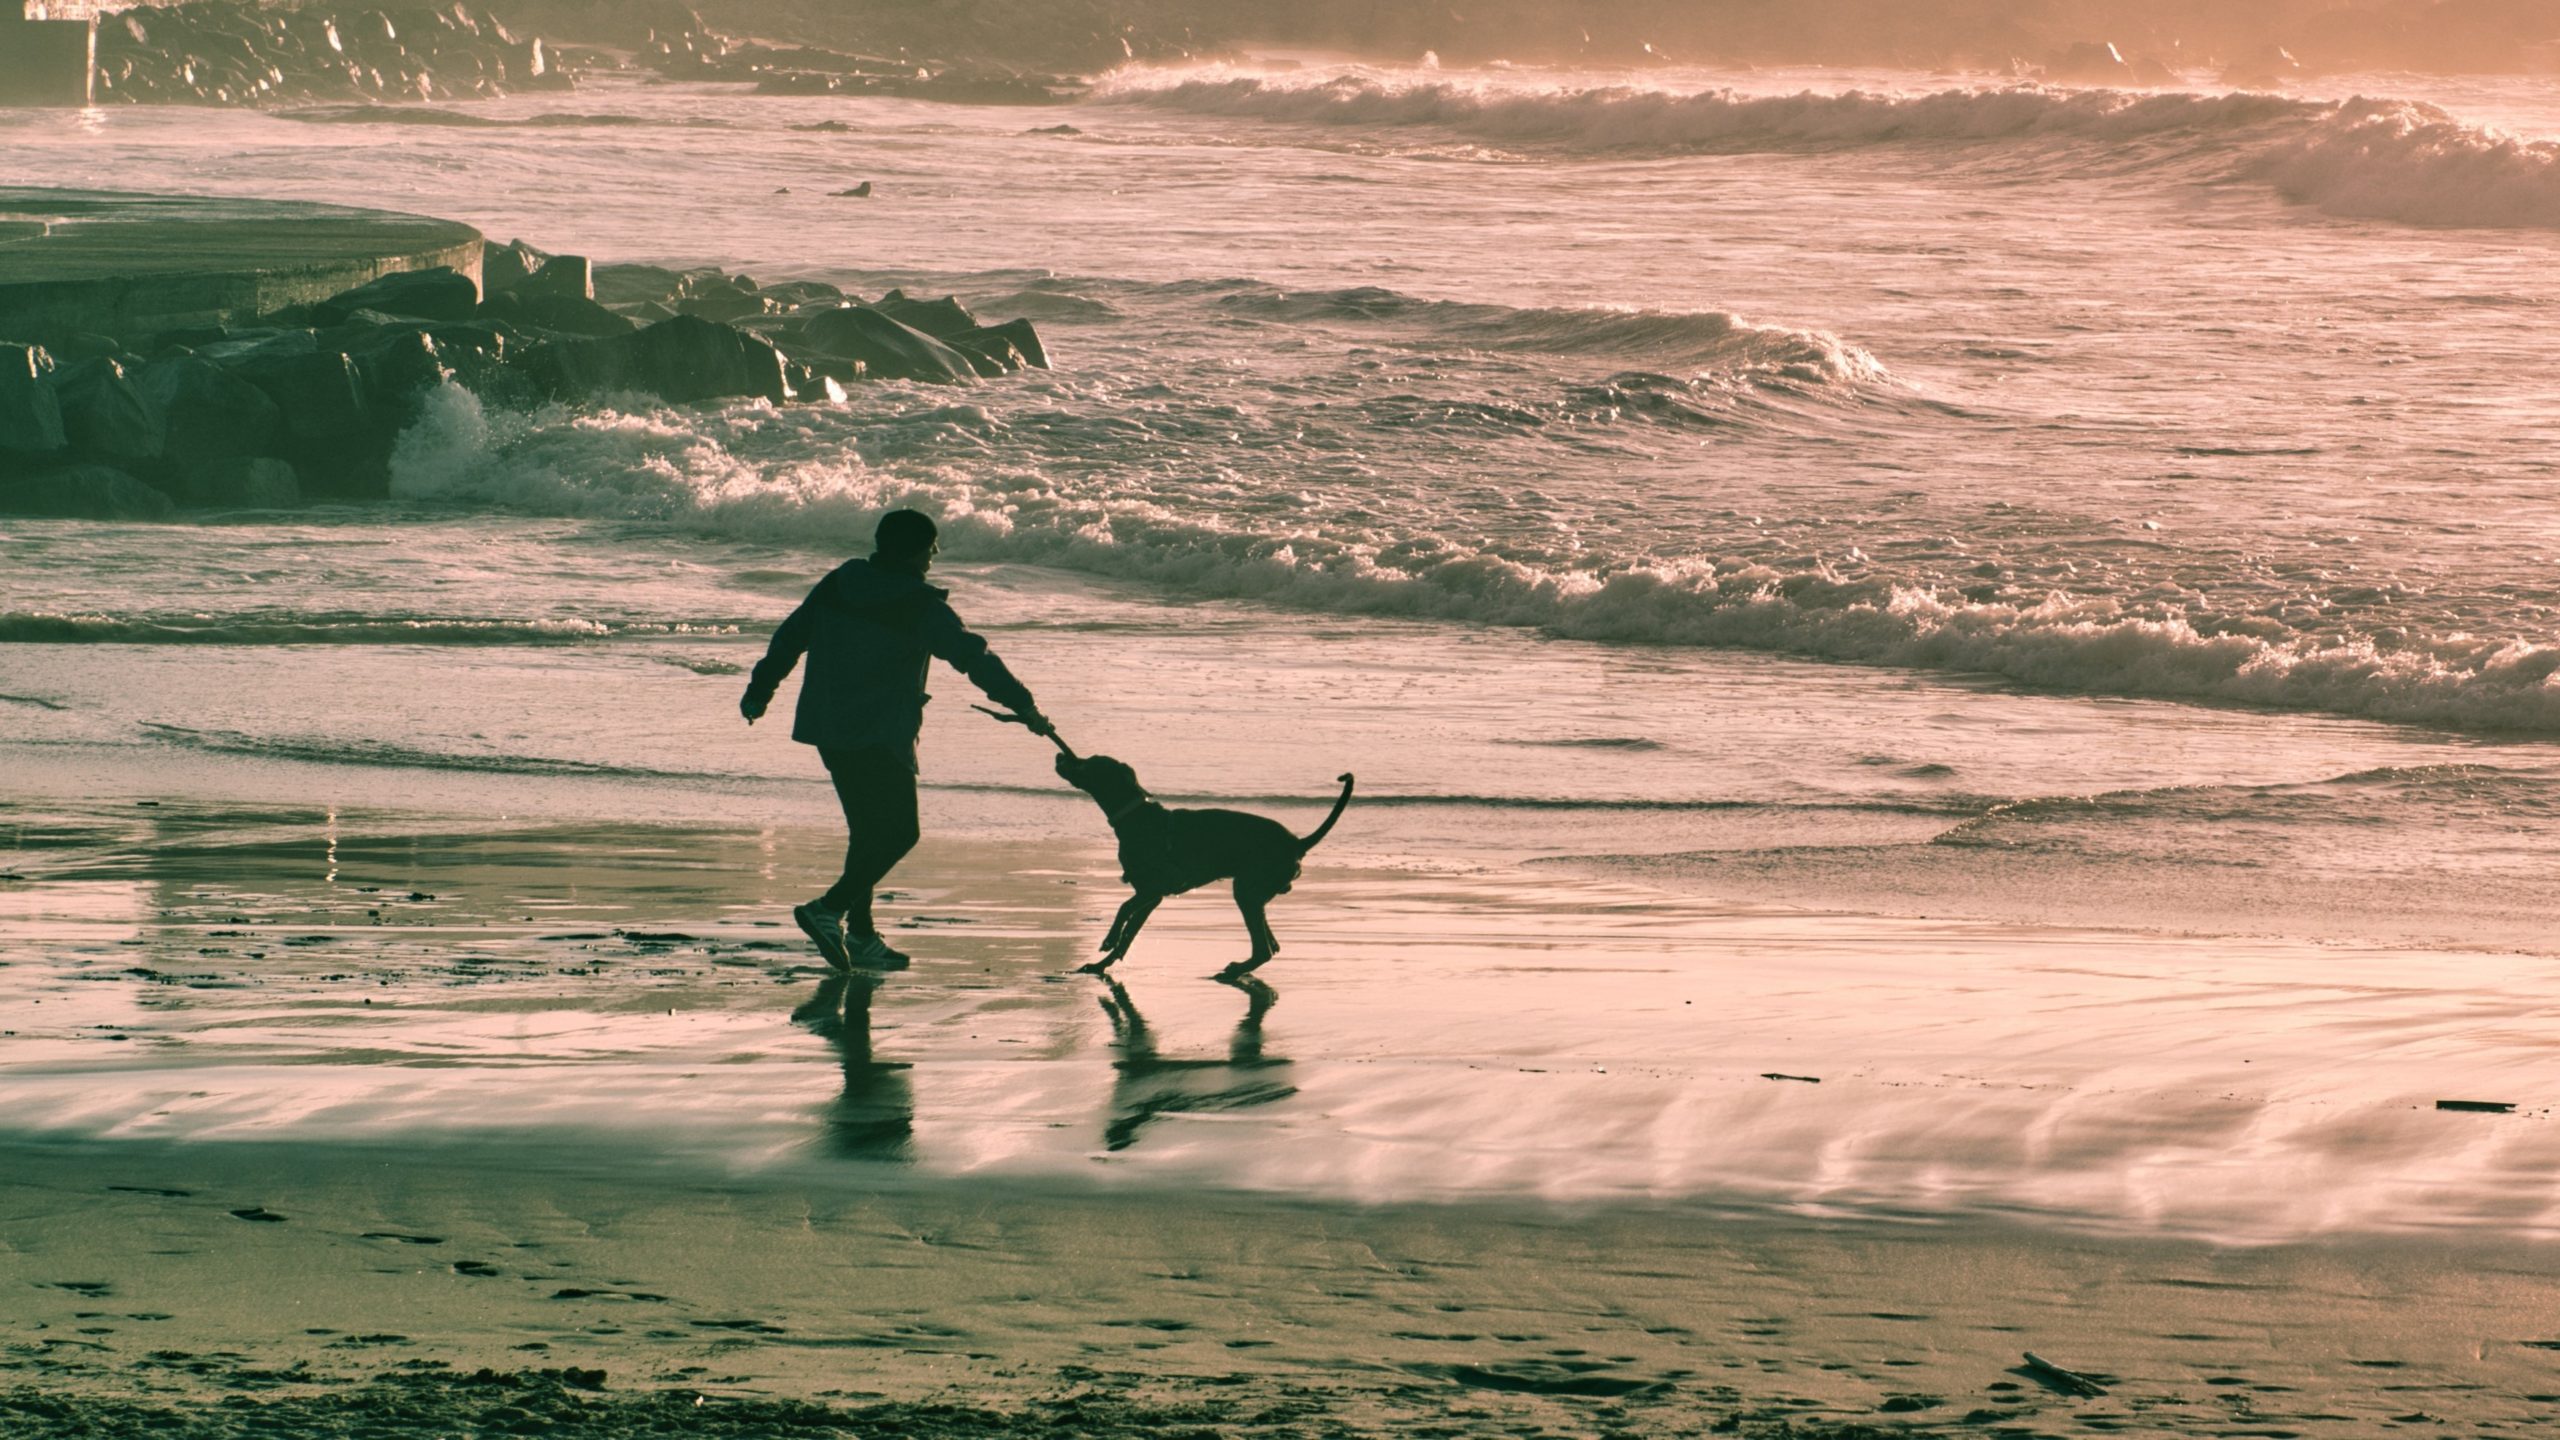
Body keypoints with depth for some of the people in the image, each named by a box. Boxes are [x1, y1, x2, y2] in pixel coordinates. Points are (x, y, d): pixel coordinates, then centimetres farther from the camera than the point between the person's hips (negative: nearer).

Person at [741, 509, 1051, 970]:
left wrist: (760, 690, 29)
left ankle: (861, 933, 16)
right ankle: (830, 909, -14)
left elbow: (788, 638, 15)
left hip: (830, 731, 8)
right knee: (898, 831, -2)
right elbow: (973, 656, -12)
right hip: (880, 737, -8)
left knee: (869, 829, 16)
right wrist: (1023, 706, -7)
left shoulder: (835, 586, 7)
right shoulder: (920, 606, -12)